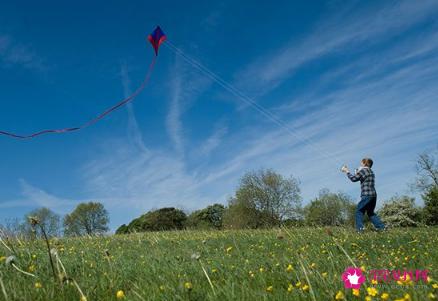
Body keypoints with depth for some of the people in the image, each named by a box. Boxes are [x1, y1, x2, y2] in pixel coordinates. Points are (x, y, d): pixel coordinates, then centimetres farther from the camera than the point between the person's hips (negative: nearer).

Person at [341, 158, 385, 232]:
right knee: (371, 213, 20)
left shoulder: (363, 170, -7)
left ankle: (360, 229, -12)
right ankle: (382, 227, 15)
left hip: (367, 195, -9)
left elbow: (353, 178, -3)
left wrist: (346, 171, 7)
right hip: (373, 195, 9)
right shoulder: (371, 172, 19)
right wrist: (357, 173, 25)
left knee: (359, 211, -4)